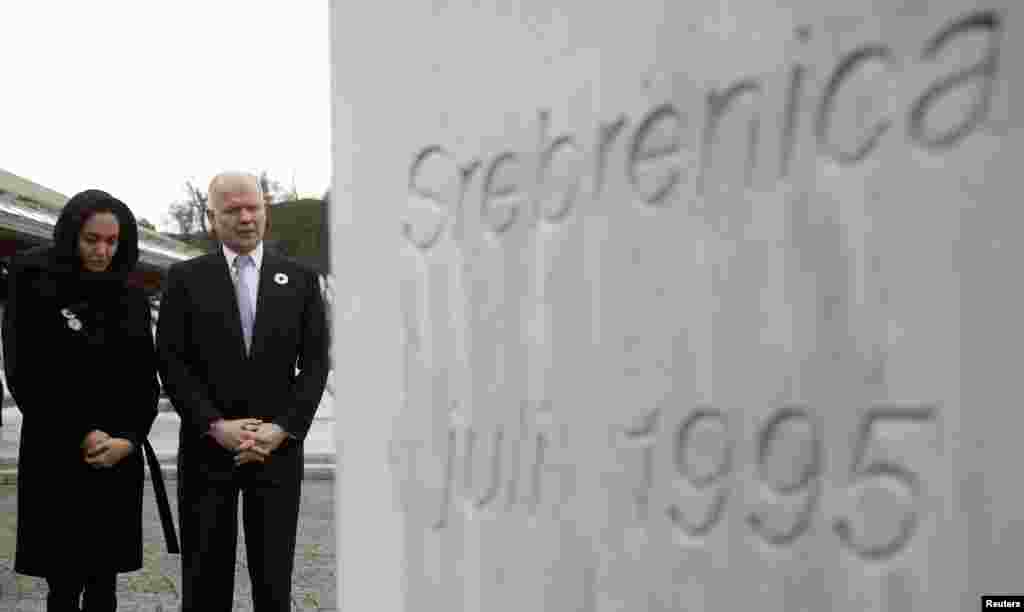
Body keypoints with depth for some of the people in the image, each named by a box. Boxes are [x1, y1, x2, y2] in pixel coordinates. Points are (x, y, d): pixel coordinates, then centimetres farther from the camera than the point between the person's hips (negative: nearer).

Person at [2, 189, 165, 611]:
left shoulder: (131, 298, 10)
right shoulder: (34, 286, -2)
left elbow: (145, 378, 8)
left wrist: (129, 438, -8)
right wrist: (79, 435, -12)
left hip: (119, 458, 3)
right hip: (57, 457, -3)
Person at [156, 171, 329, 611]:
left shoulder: (300, 279, 7)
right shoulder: (185, 278, 3)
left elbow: (315, 362, 3)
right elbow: (171, 361, -2)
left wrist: (283, 428, -9)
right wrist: (216, 426, -12)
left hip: (278, 448, 1)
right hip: (207, 447, 0)